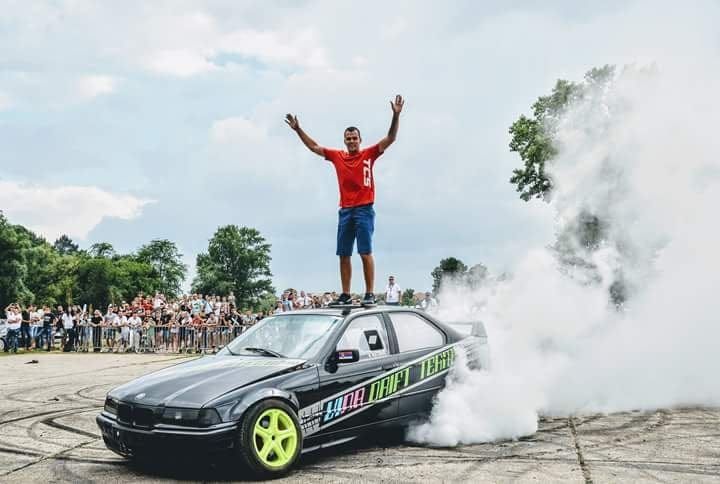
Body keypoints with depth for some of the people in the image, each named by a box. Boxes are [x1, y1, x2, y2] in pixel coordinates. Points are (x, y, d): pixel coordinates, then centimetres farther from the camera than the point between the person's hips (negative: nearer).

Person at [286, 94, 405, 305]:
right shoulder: (337, 156, 13)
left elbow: (390, 138, -4)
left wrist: (396, 116, -15)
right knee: (343, 255, 4)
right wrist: (298, 130, 19)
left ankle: (370, 294, -6)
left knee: (366, 253, -8)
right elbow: (314, 147, 22)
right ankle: (345, 295, 10)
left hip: (364, 209, -4)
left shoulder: (368, 154, 3)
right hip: (345, 211, 4)